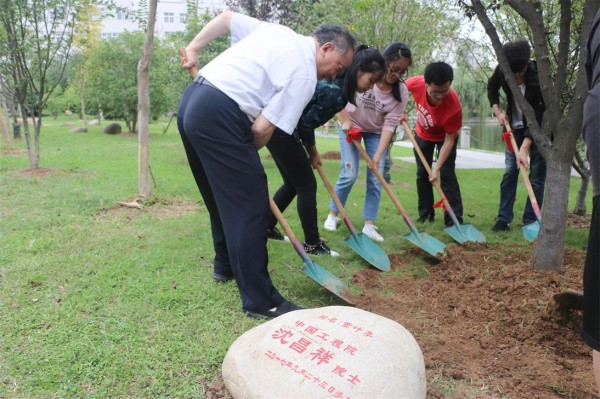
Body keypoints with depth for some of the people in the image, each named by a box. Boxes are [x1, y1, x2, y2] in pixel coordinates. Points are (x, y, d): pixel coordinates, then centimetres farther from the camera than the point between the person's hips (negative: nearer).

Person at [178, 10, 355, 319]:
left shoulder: (278, 31, 18)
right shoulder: (304, 75, -7)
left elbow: (225, 17, 25)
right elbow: (262, 129, -10)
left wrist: (194, 48, 26)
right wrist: (246, 154, 8)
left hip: (191, 100, 10)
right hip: (219, 116, -10)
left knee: (223, 197, 21)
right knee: (250, 206, -6)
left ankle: (225, 265, 37)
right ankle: (260, 300, 0)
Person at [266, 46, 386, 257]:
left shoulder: (336, 80, 7)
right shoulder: (336, 92, -22)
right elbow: (306, 123, -17)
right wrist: (313, 152, 0)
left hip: (276, 126, 10)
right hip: (281, 129, -10)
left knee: (292, 184, 19)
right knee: (307, 186, 0)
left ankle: (266, 227, 31)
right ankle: (312, 244, 11)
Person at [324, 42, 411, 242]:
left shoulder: (401, 92, -18)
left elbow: (389, 125, -20)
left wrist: (378, 155, -26)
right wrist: (345, 121, -22)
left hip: (376, 132, 2)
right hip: (351, 126, -2)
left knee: (376, 179, -6)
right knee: (349, 174, -10)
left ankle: (369, 225, 3)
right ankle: (333, 214, 11)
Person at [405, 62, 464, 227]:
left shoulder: (454, 106, -41)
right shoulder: (416, 83, -34)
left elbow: (449, 140, -31)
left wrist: (437, 168, -34)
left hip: (445, 137, -4)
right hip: (423, 134, 4)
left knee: (447, 174, -12)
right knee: (421, 174, 7)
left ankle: (454, 219, -7)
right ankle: (425, 214, 18)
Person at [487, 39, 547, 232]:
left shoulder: (539, 77, -30)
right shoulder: (502, 71, -17)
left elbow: (538, 117, -30)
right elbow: (492, 87, 7)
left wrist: (525, 147, -36)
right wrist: (497, 111, -7)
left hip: (539, 128, -4)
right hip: (515, 126, 4)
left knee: (537, 175, -4)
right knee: (509, 171, 1)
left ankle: (530, 221, 3)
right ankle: (503, 219, 4)